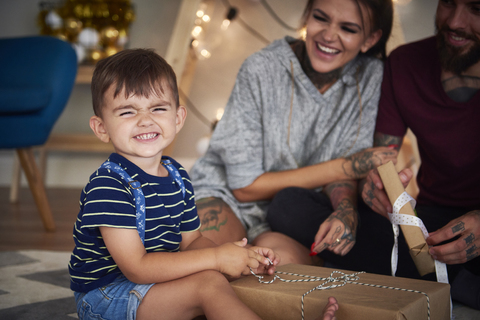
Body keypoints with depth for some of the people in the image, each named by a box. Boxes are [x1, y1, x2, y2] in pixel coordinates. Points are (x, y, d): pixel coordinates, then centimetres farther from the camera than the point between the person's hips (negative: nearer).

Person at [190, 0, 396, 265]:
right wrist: (344, 167, -17)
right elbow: (245, 187, -13)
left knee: (283, 255, -33)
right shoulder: (261, 70, -17)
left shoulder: (369, 77, -7)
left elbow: (344, 171, -4)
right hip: (227, 195, -2)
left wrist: (346, 210, -29)